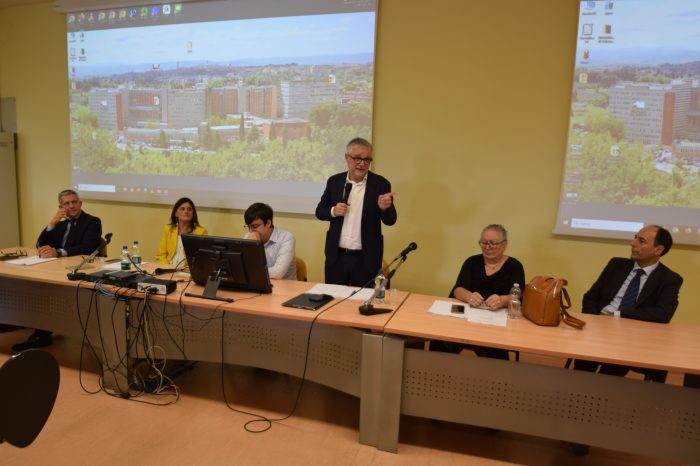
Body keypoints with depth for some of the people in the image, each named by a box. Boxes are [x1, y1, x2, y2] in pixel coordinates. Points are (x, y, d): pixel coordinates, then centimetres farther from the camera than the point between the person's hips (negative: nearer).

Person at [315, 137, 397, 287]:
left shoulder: (381, 184, -5)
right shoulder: (335, 181, 2)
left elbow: (390, 220, -7)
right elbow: (320, 211, 9)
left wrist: (385, 207, -29)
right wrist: (333, 211, -13)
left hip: (365, 259, -2)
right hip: (336, 256, 2)